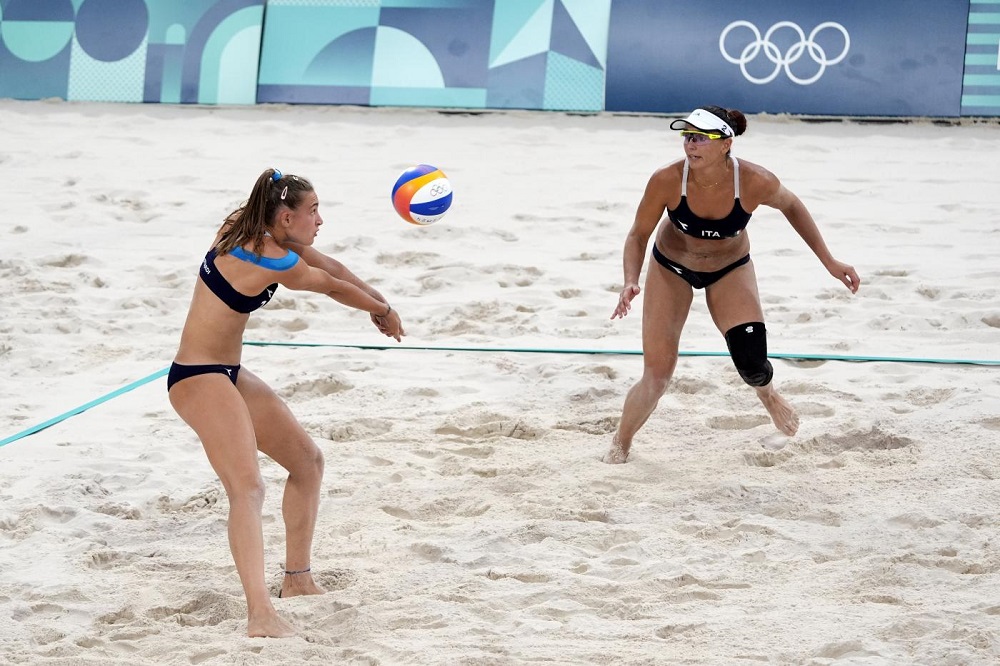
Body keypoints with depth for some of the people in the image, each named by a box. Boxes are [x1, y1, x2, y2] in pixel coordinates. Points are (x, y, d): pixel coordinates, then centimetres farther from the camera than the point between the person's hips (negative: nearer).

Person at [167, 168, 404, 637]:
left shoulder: (242, 226, 6)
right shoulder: (275, 263, -20)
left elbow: (327, 265, 17)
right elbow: (334, 287, -2)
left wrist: (376, 302, 17)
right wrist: (384, 310, 15)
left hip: (228, 374, 11)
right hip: (199, 379, -11)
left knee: (307, 460, 18)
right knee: (248, 487, -28)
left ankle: (297, 580, 28)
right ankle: (260, 614, -44)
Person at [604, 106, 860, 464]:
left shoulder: (755, 182, -31)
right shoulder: (667, 180, -32)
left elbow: (791, 206, -8)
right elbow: (638, 235, -16)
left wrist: (829, 262, -5)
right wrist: (631, 282, -34)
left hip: (730, 270, 0)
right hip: (671, 267, 0)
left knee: (752, 365, -16)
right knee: (656, 377, -6)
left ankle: (766, 392, 24)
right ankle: (620, 444, 21)